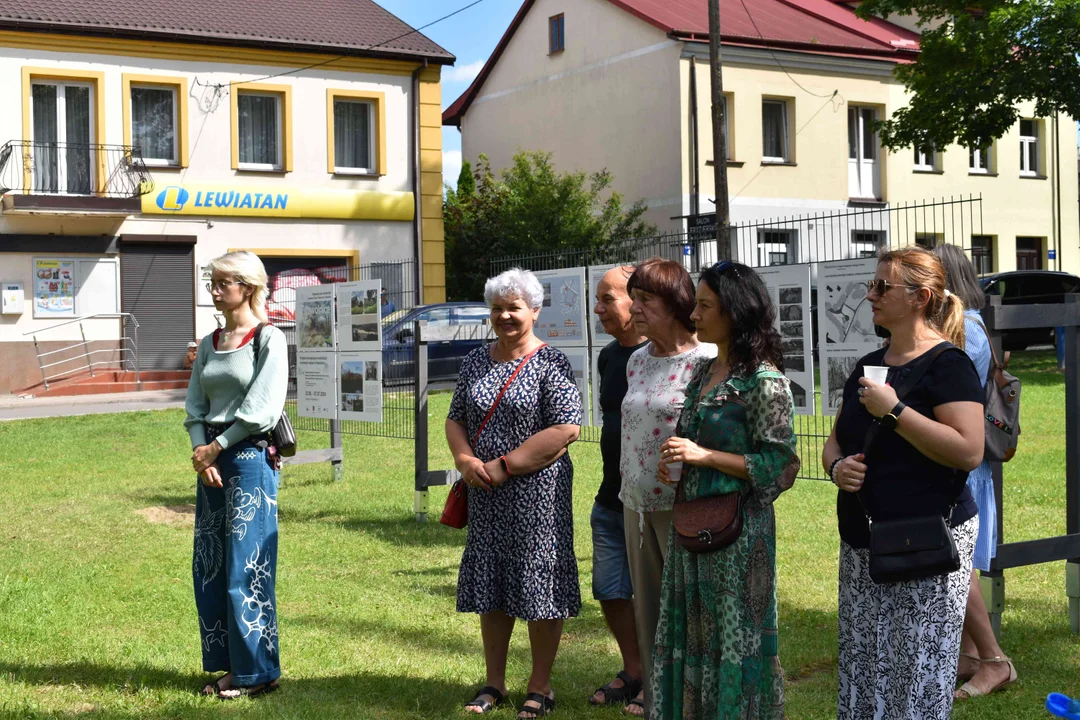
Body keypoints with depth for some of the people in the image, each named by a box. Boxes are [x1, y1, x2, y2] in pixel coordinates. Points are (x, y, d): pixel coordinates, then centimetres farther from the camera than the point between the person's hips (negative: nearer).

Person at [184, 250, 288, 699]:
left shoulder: (268, 339, -6)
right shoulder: (209, 344, 14)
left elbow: (260, 411, -13)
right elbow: (196, 407, 10)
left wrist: (216, 448, -9)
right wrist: (199, 450, -6)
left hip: (250, 457, -7)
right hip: (211, 460, 7)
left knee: (246, 567, -5)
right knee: (208, 567, 8)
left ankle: (256, 672, 5)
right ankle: (228, 664, 18)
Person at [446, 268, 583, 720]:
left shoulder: (551, 364, -8)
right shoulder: (475, 362, 11)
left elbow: (566, 429, -17)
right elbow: (456, 419, 15)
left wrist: (503, 466, -17)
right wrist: (465, 459, -7)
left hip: (537, 494, -5)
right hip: (485, 494, 6)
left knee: (539, 585, 1)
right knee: (490, 586, 11)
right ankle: (494, 683, 24)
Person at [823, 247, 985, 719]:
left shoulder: (947, 364, -9)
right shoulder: (868, 366, 14)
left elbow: (969, 451, -20)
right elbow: (835, 442, 22)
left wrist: (893, 410, -20)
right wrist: (837, 466, -1)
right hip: (861, 544, 7)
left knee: (918, 682, -6)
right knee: (861, 677, 9)